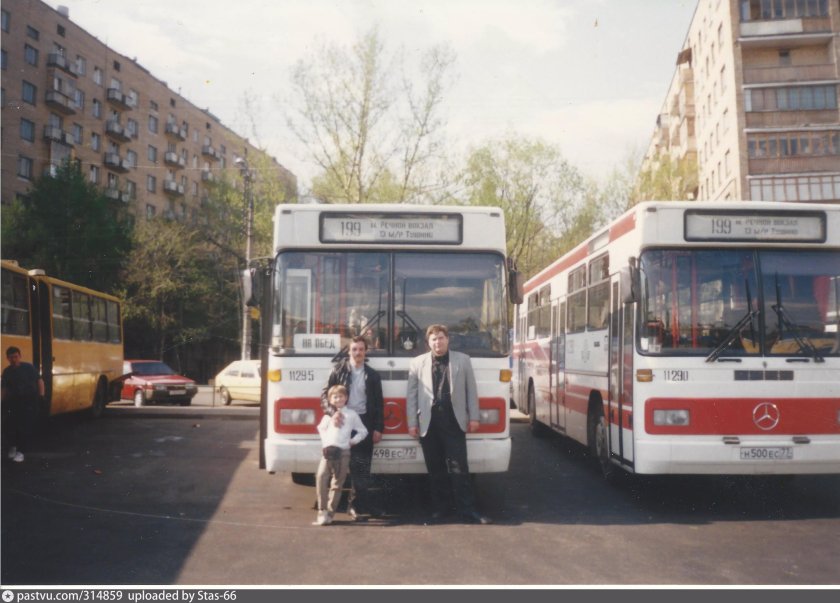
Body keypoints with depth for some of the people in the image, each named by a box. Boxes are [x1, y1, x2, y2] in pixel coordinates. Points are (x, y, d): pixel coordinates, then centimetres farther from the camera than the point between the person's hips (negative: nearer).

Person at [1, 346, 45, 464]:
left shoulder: (28, 367, -6)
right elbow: (5, 389, 13)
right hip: (13, 402, 3)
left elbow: (39, 381, -2)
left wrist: (41, 396, -11)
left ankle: (19, 451, 9)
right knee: (8, 427, -4)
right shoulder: (6, 372, 6)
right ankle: (12, 446, 24)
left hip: (29, 402, -3)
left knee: (25, 427, -4)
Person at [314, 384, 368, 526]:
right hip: (327, 451, 2)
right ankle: (322, 510, -6)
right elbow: (321, 428, 27)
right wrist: (324, 441, 11)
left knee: (337, 483, -1)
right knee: (321, 477, -13)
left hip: (343, 452, -2)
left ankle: (329, 513, 5)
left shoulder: (351, 414, 8)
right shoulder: (328, 414, 16)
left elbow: (363, 431, 12)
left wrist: (353, 441, 2)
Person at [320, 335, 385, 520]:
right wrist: (332, 412, -17)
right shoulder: (339, 371, 3)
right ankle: (356, 504, 6)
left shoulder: (373, 375, 9)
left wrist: (378, 428, 2)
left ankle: (361, 504, 14)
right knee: (355, 465, -1)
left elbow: (379, 404, 9)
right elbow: (325, 394, 0)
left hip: (365, 422, 2)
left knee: (363, 465, 5)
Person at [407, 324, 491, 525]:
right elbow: (412, 395, 5)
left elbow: (471, 391, 7)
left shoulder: (463, 360, 7)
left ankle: (467, 510, 1)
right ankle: (440, 507, 19)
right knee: (435, 469, 8)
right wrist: (412, 422, 0)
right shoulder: (417, 363, 6)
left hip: (454, 422, -1)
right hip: (428, 424, 1)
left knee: (459, 468, -2)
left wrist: (473, 417, 1)